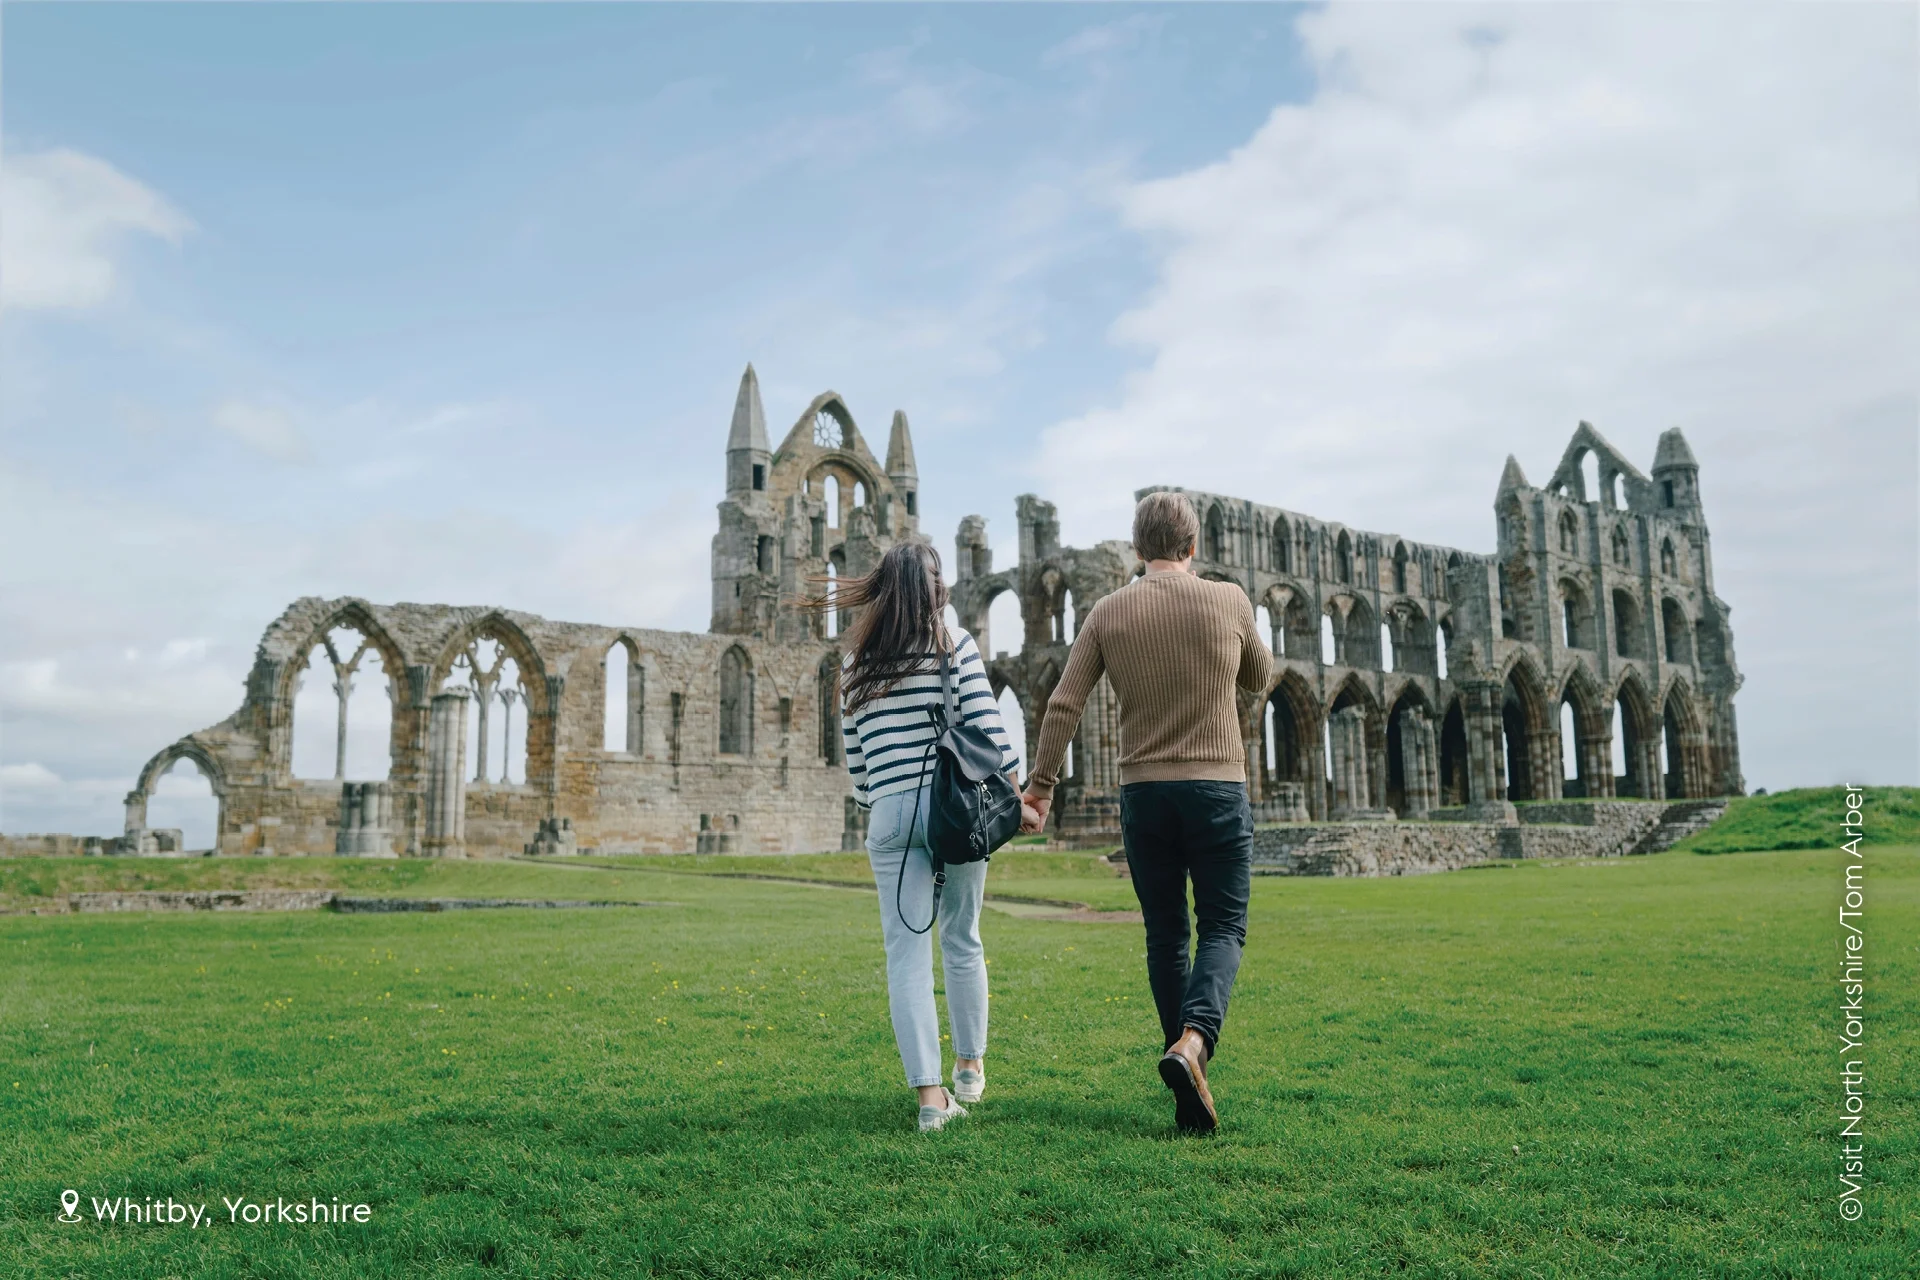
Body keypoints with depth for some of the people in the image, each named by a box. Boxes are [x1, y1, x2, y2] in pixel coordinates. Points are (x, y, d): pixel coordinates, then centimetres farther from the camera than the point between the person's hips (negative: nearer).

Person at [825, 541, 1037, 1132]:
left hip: (891, 812, 1)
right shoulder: (955, 644, 0)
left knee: (907, 951, 2)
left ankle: (930, 1093, -3)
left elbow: (855, 756, 11)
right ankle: (970, 1066, 29)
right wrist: (1015, 799, 2)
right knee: (961, 939, 15)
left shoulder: (857, 661, 9)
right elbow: (989, 728, -6)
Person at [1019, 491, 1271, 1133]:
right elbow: (1258, 678, 16)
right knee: (1223, 927, 5)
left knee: (1165, 934, 11)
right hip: (1217, 788, -1)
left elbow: (1063, 704, -3)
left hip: (1143, 792, 2)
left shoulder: (1108, 611, 0)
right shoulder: (1230, 601, -2)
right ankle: (1193, 1040, -20)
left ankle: (1189, 1080, 15)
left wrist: (1040, 782, 6)